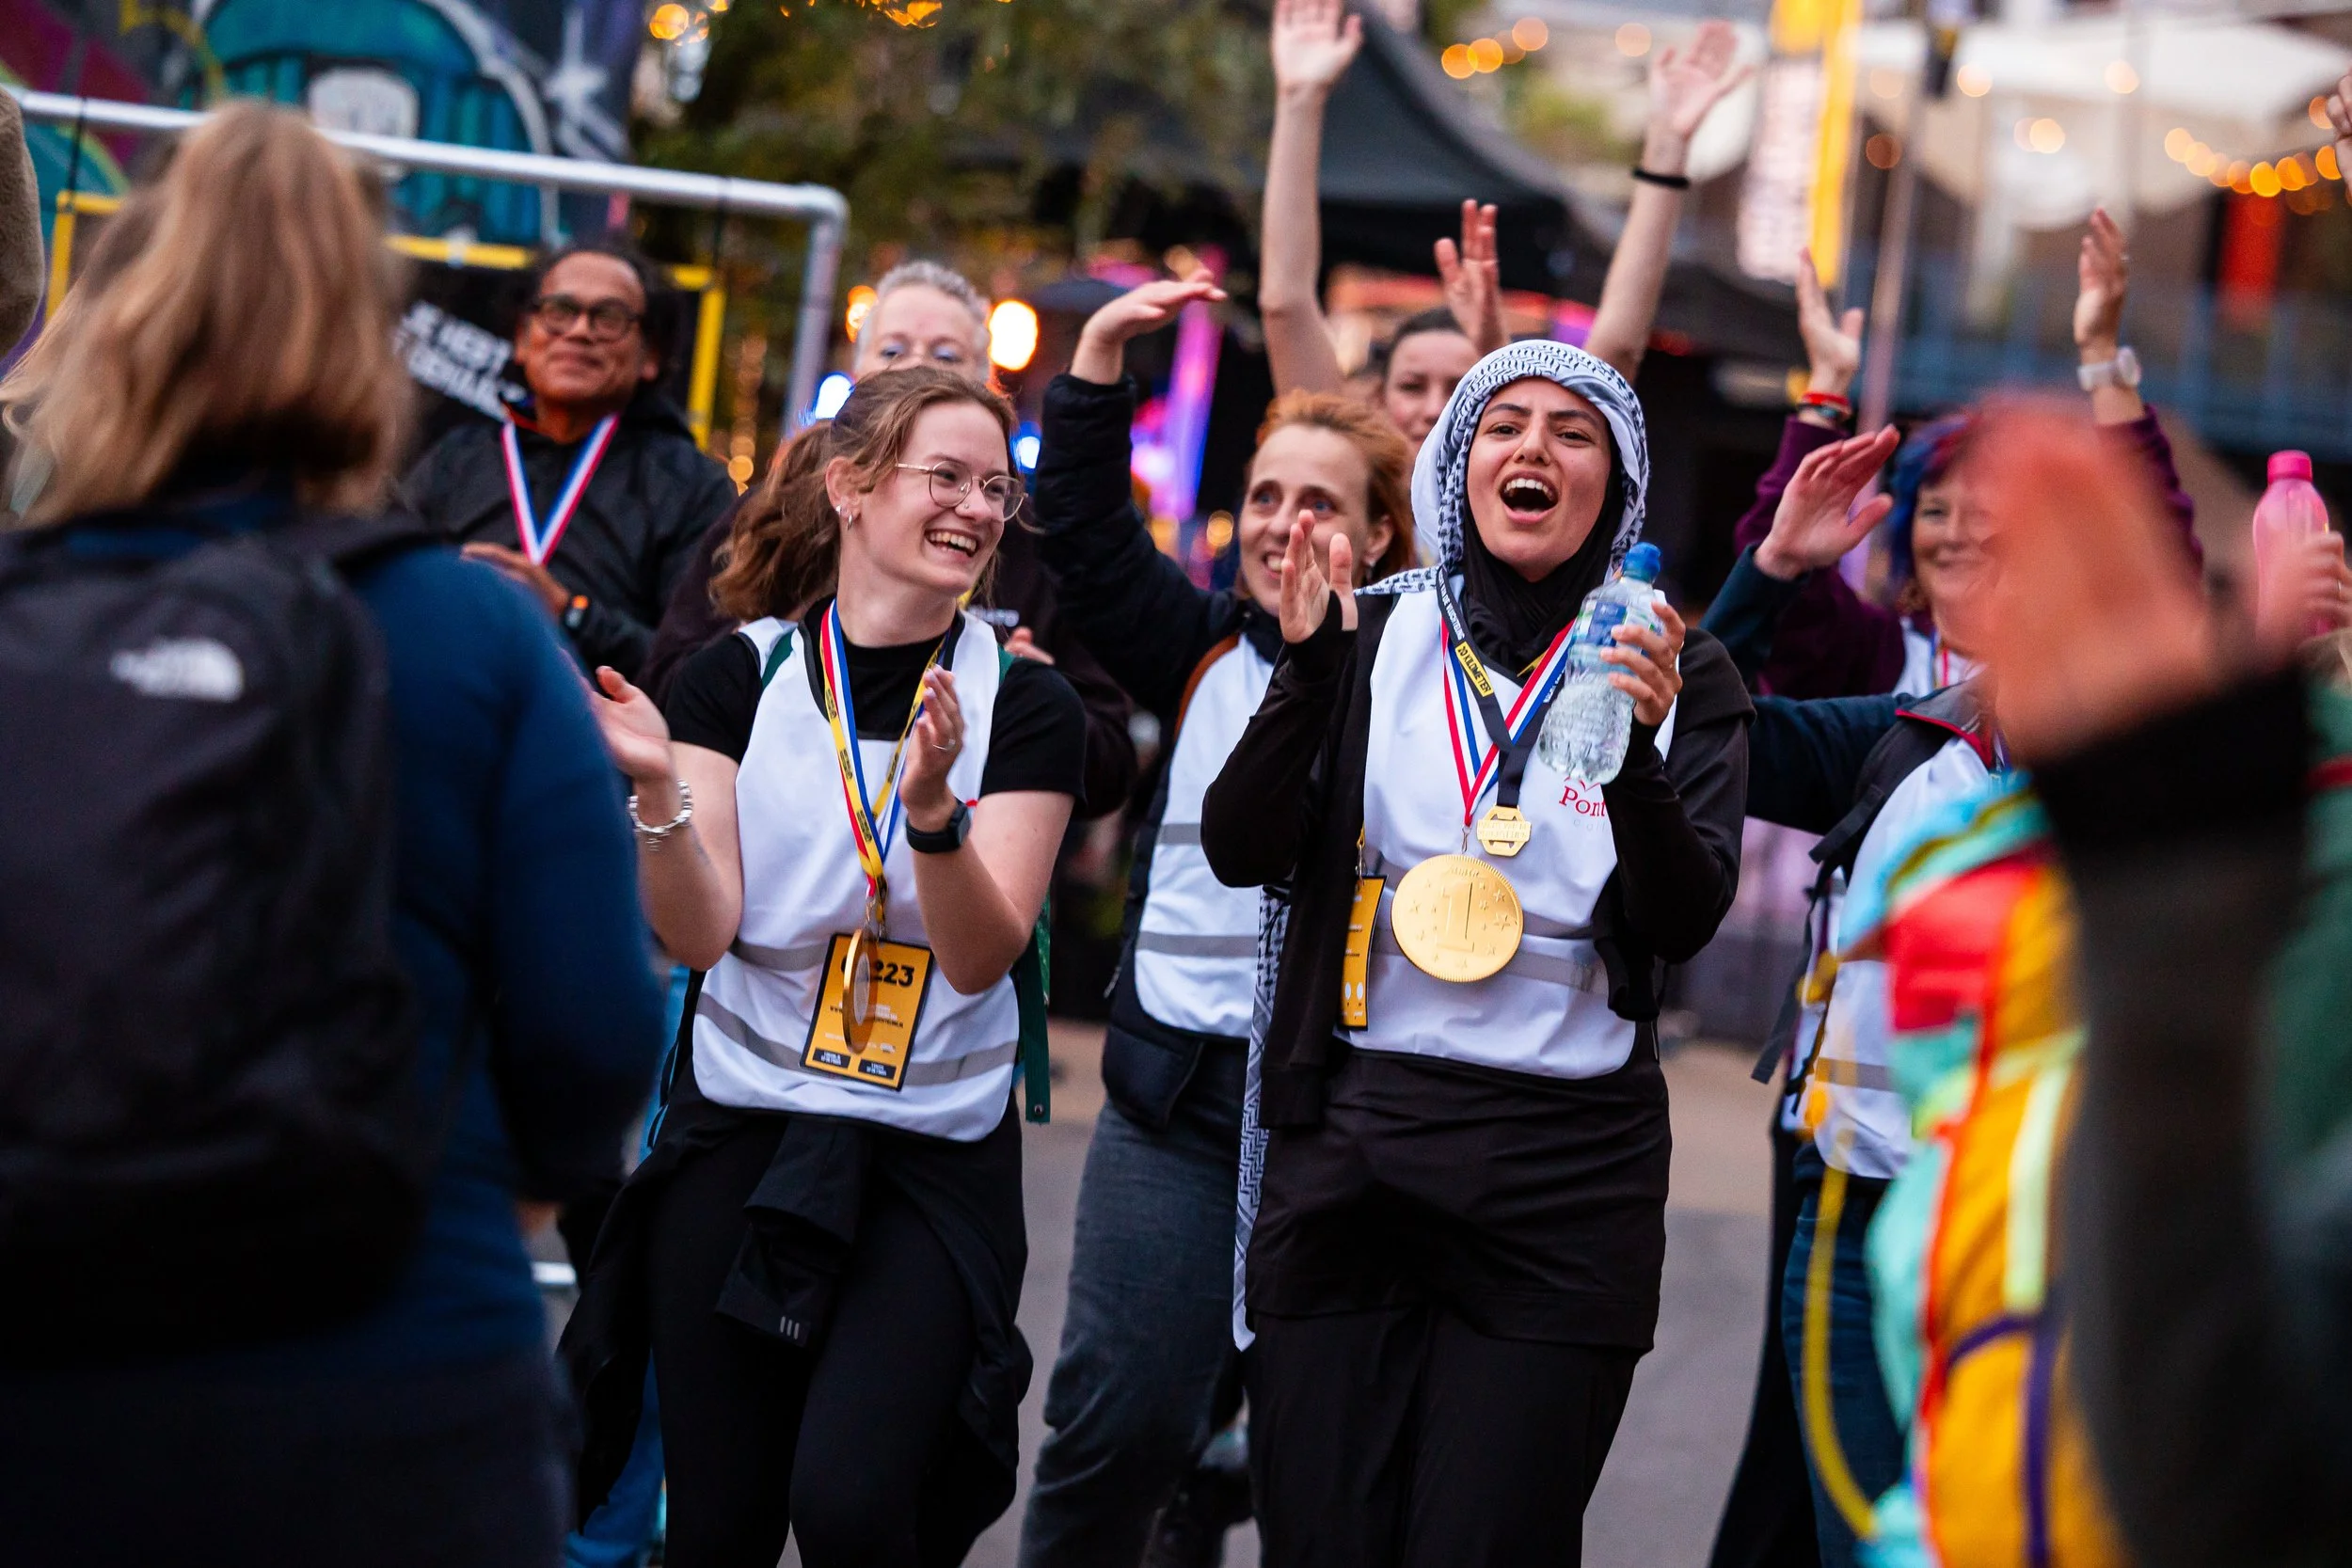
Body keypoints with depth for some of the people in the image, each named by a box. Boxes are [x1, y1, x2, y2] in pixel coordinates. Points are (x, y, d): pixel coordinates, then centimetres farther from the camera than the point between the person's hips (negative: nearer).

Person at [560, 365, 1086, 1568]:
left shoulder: (1024, 704, -1)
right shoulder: (739, 677, 1)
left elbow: (980, 957, -11)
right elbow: (699, 933, -6)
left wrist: (933, 808, -28)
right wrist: (658, 789, -23)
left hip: (932, 1157, -1)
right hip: (737, 1133, 1)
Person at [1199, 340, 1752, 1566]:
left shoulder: (1676, 671, 4)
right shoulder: (1375, 636, 7)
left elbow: (1684, 924, -7)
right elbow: (1240, 852, -3)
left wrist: (1638, 751, -24)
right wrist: (1309, 669, -17)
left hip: (1564, 1176, -1)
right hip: (1347, 1145, 1)